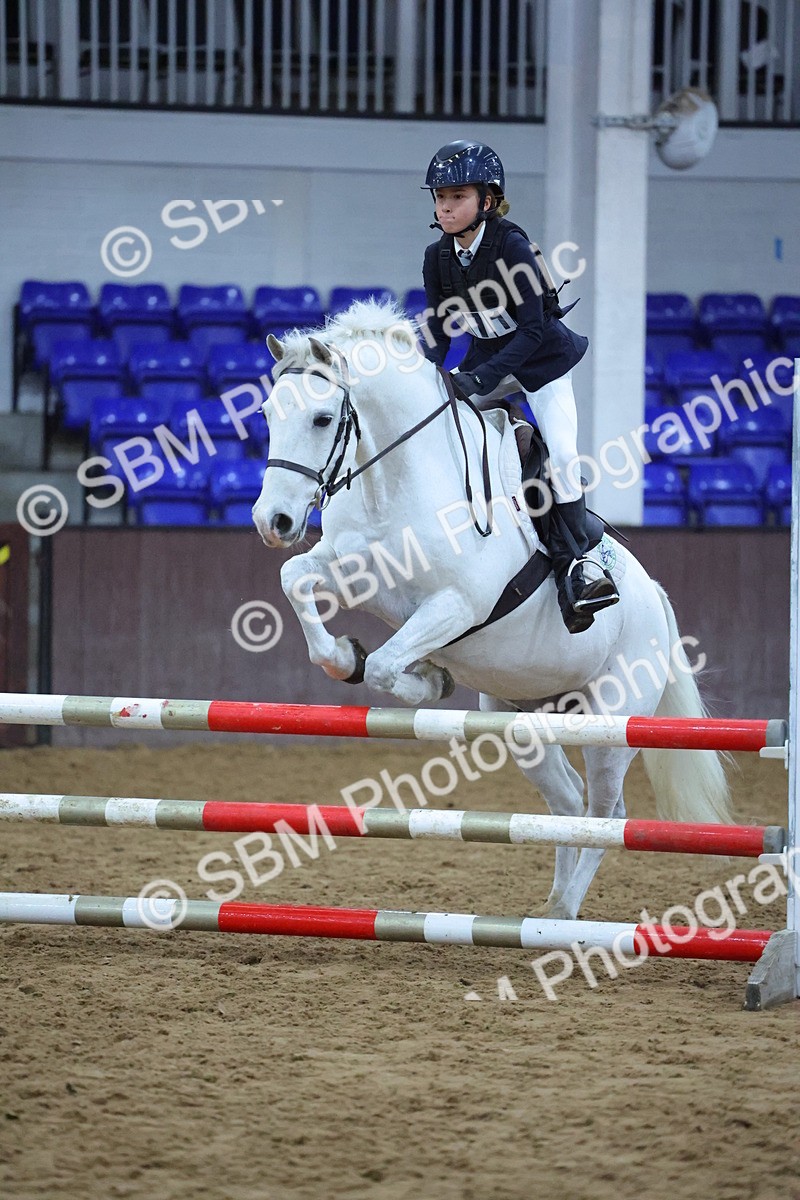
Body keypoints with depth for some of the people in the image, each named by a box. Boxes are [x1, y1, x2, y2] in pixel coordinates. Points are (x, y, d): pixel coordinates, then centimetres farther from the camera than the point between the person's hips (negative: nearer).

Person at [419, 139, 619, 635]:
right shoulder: (439, 257, -7)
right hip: (487, 360, 6)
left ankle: (572, 565, -12)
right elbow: (438, 330, 1)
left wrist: (481, 379, -34)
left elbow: (532, 328, -27)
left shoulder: (511, 245, -25)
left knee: (562, 456, -19)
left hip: (543, 358, -6)